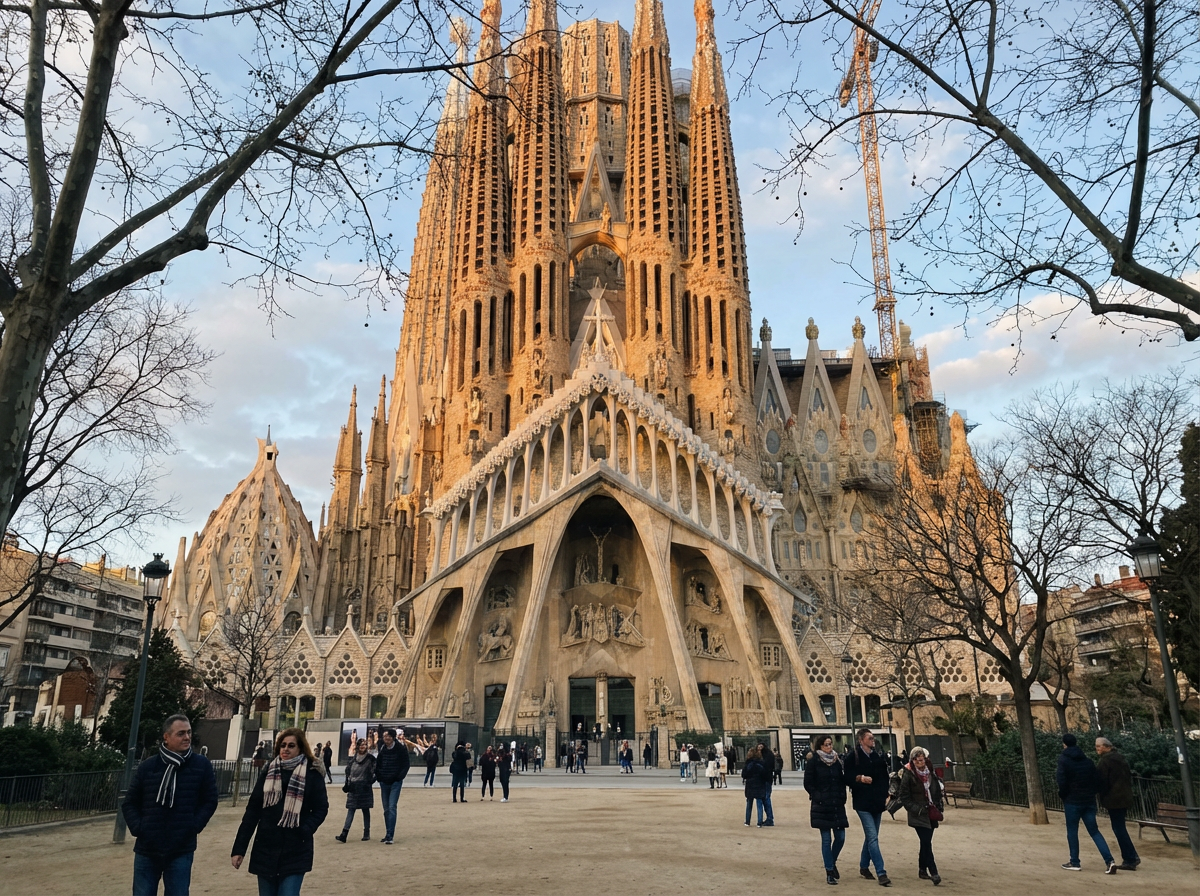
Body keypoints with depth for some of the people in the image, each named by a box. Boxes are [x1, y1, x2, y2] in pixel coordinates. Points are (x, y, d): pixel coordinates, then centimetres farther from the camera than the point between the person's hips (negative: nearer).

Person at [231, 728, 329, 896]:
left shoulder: (312, 773, -4)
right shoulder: (269, 771, 5)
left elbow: (321, 808, -1)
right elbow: (253, 810, 4)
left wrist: (305, 830, -18)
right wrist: (239, 847, 1)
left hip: (295, 852, -3)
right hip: (265, 849, 3)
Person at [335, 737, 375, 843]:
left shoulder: (370, 759, -1)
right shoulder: (353, 759, 9)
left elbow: (375, 772, -1)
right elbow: (348, 771, 15)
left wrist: (370, 781, -12)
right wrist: (347, 784, 7)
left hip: (365, 789, -3)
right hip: (353, 788, 3)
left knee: (365, 810, 5)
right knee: (350, 810, -2)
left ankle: (366, 833, 14)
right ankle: (344, 834, -8)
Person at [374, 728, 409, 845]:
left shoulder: (401, 748, -8)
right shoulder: (382, 748, 4)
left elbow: (407, 764, -3)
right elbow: (378, 763, 15)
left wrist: (400, 776, -8)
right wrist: (378, 776, 3)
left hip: (395, 782, -5)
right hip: (384, 782, 5)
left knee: (392, 807, -12)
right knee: (386, 809, 9)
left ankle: (390, 836, -12)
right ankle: (387, 834, 18)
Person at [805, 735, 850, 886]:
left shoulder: (838, 760, 6)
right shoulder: (813, 762, -6)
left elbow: (843, 780, 13)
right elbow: (808, 784, -4)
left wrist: (842, 796, 2)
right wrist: (818, 797, -10)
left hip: (838, 806, 4)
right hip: (822, 806, -4)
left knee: (840, 837, 4)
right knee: (826, 839, -1)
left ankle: (832, 862, 31)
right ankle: (829, 872, 9)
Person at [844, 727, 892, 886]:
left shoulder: (879, 756, 9)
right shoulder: (853, 756, -7)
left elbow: (885, 777, 15)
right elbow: (847, 778, -7)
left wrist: (886, 795, 5)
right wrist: (860, 778, -23)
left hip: (877, 802, 6)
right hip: (863, 803, -6)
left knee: (870, 836, 15)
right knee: (873, 837, -11)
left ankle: (864, 866, 30)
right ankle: (881, 874, -12)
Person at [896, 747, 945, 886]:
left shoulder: (930, 773, 6)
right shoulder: (908, 775, -11)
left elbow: (937, 790, 18)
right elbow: (903, 796, -9)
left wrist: (939, 806, 10)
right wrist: (915, 809, -15)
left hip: (931, 813, 6)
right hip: (919, 815, -6)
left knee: (926, 843, 12)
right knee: (926, 843, -13)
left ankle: (922, 870, 24)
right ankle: (934, 873, -12)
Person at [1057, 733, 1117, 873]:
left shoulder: (1063, 760, -10)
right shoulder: (1087, 761, 6)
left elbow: (1061, 782, -18)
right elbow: (1097, 781, 5)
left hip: (1072, 801, -5)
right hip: (1089, 801, 5)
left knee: (1072, 831, 6)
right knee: (1094, 831, 9)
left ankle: (1074, 862, 10)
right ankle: (1109, 860, -3)